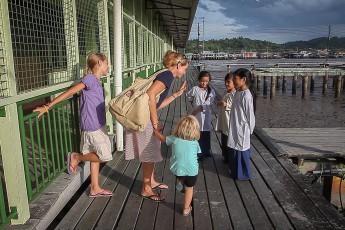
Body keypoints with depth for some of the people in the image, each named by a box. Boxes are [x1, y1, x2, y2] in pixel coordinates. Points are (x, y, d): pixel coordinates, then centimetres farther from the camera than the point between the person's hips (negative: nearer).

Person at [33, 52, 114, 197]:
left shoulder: (96, 82, 10)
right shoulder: (90, 78, -15)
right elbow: (69, 92, -18)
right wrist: (48, 106, -19)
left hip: (97, 126, 9)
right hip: (93, 127, -9)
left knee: (96, 155, 14)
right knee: (105, 157, -2)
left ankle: (95, 188, 24)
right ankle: (76, 157, 15)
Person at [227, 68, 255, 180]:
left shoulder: (246, 96, -22)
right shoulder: (238, 92, 5)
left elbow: (250, 115, -18)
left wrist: (249, 130, -11)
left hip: (242, 130, -9)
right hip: (235, 129, 9)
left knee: (241, 152, 4)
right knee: (234, 151, 20)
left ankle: (243, 174, 20)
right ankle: (235, 170, 38)